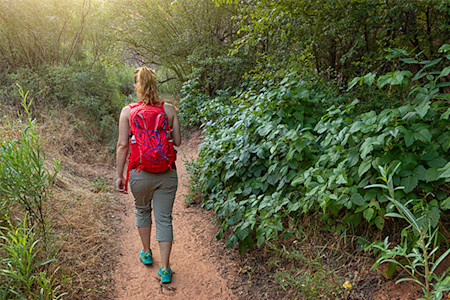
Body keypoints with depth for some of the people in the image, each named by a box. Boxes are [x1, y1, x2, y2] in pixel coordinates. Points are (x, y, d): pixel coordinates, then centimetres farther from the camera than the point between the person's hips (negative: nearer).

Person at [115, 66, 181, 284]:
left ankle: (146, 253, 41)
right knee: (164, 219, 10)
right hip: (167, 172, 0)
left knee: (142, 210, 26)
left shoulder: (128, 111, -4)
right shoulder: (169, 109, -1)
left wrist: (119, 175, -1)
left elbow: (122, 145, -7)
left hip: (140, 173, 0)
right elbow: (177, 141, 1)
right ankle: (165, 269, 12)